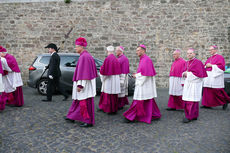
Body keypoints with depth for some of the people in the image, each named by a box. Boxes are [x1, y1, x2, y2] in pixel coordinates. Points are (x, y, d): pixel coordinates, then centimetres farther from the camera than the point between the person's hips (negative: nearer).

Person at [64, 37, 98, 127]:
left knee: (85, 102, -3)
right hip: (85, 83, 11)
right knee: (77, 100, 18)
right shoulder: (86, 55, 15)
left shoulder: (84, 56, -17)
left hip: (84, 83, -11)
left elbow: (83, 72, -23)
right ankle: (71, 117, 31)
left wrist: (80, 85, -23)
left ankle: (89, 121, 6)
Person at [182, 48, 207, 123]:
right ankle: (194, 116, 18)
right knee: (187, 100, 6)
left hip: (195, 83, -7)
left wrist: (188, 74, -11)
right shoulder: (187, 63, 15)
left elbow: (199, 73, -15)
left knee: (192, 100, -8)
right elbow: (184, 72, 19)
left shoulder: (198, 62, -7)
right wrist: (184, 73, -4)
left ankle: (190, 117, -3)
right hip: (187, 83, 7)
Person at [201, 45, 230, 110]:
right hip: (208, 77, 7)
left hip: (215, 76, -7)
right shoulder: (210, 58, 19)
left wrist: (211, 65, -15)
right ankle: (207, 104, 5)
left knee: (217, 91, -5)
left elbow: (221, 66, -13)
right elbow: (205, 66, 22)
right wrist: (206, 65, -2)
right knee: (207, 90, 1)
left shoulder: (220, 57, -3)